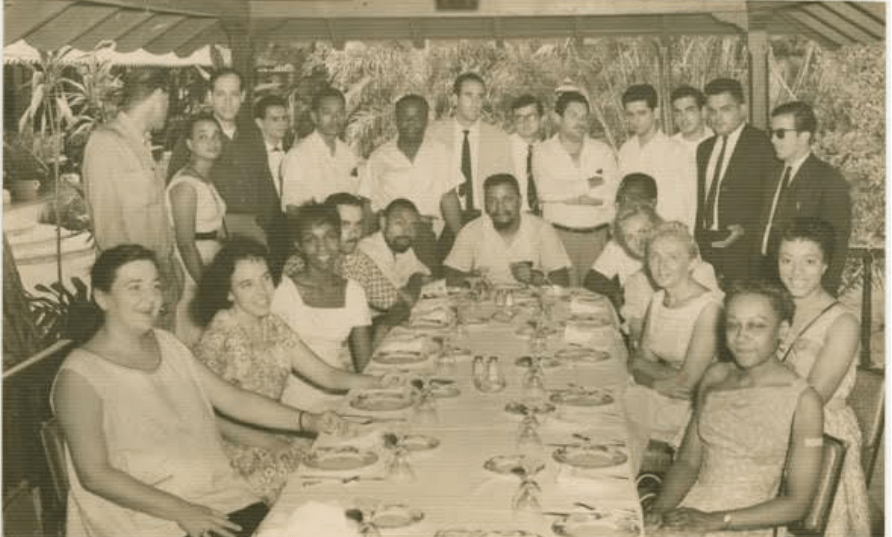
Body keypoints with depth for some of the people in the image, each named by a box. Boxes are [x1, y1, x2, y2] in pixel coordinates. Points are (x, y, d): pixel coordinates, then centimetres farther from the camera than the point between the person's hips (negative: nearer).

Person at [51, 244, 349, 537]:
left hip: (219, 497, 7)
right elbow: (94, 475, -12)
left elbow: (233, 398, 15)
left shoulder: (167, 345, 14)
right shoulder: (79, 377, -8)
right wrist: (181, 512, -18)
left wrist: (307, 421, 4)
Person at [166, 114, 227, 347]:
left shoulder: (206, 180, 11)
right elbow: (185, 244, -20)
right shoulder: (185, 185, -16)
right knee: (191, 341, -3)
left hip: (210, 263, 9)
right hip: (191, 271, -9)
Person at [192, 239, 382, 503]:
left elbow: (326, 375, 7)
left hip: (276, 436, 7)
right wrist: (276, 445, -18)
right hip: (240, 455, -7)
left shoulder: (272, 325, 6)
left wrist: (385, 382, -5)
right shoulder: (220, 337, -16)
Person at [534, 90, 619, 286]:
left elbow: (609, 194, -2)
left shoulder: (603, 151, 10)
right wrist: (588, 184, -5)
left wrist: (565, 194, -5)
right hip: (559, 235, -2)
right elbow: (545, 191, -9)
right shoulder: (543, 152, 5)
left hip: (597, 236, 2)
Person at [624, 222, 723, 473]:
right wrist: (668, 373, -16)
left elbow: (687, 382, -19)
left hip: (692, 407, -6)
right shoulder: (657, 299, 6)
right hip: (656, 400, 7)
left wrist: (645, 369, -7)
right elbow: (637, 363, 2)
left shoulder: (709, 306, -18)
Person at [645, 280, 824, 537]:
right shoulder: (714, 377, 8)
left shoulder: (802, 400, -7)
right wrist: (660, 508, -7)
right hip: (689, 507, 5)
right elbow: (687, 460, 11)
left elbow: (797, 503, -7)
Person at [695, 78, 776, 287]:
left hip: (744, 250, -5)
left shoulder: (762, 144, -4)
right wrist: (698, 242, 12)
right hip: (707, 249, 5)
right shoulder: (704, 149, 17)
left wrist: (746, 230, -18)